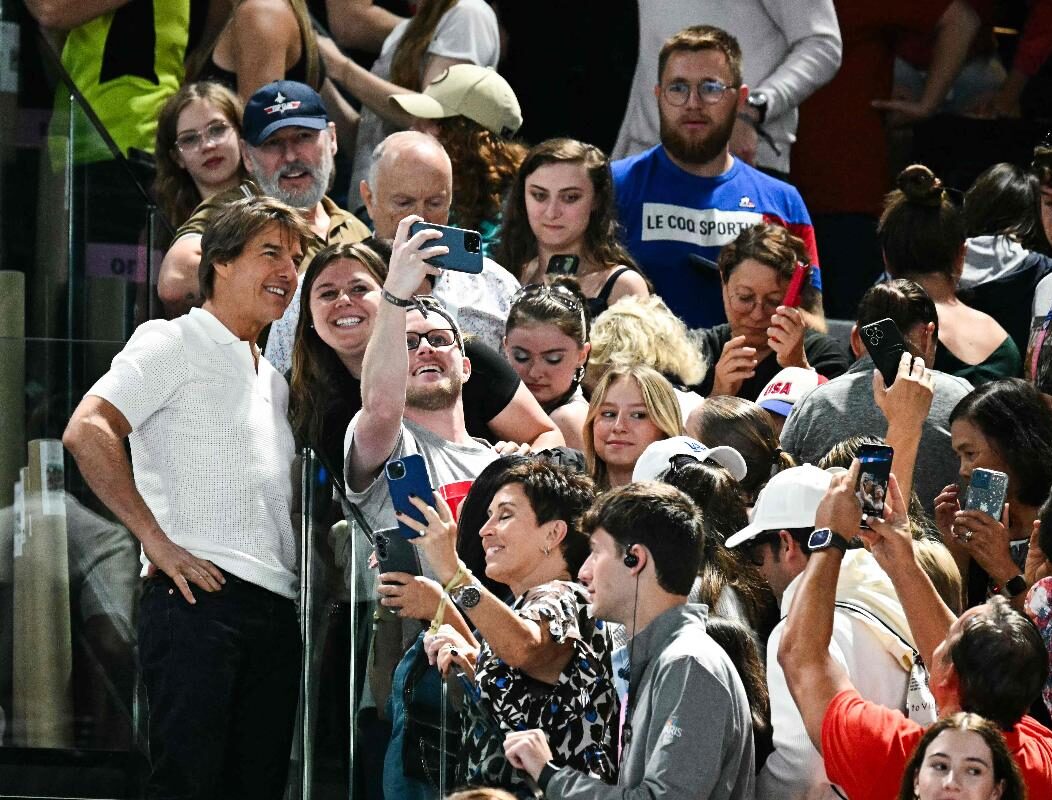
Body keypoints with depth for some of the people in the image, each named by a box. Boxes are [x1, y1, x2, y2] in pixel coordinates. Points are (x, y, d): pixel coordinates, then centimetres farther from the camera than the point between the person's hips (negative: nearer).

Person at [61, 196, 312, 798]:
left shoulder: (274, 381, 26)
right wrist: (157, 540, -16)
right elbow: (87, 432, -14)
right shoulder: (173, 345, 0)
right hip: (199, 597, -8)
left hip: (276, 609, 8)